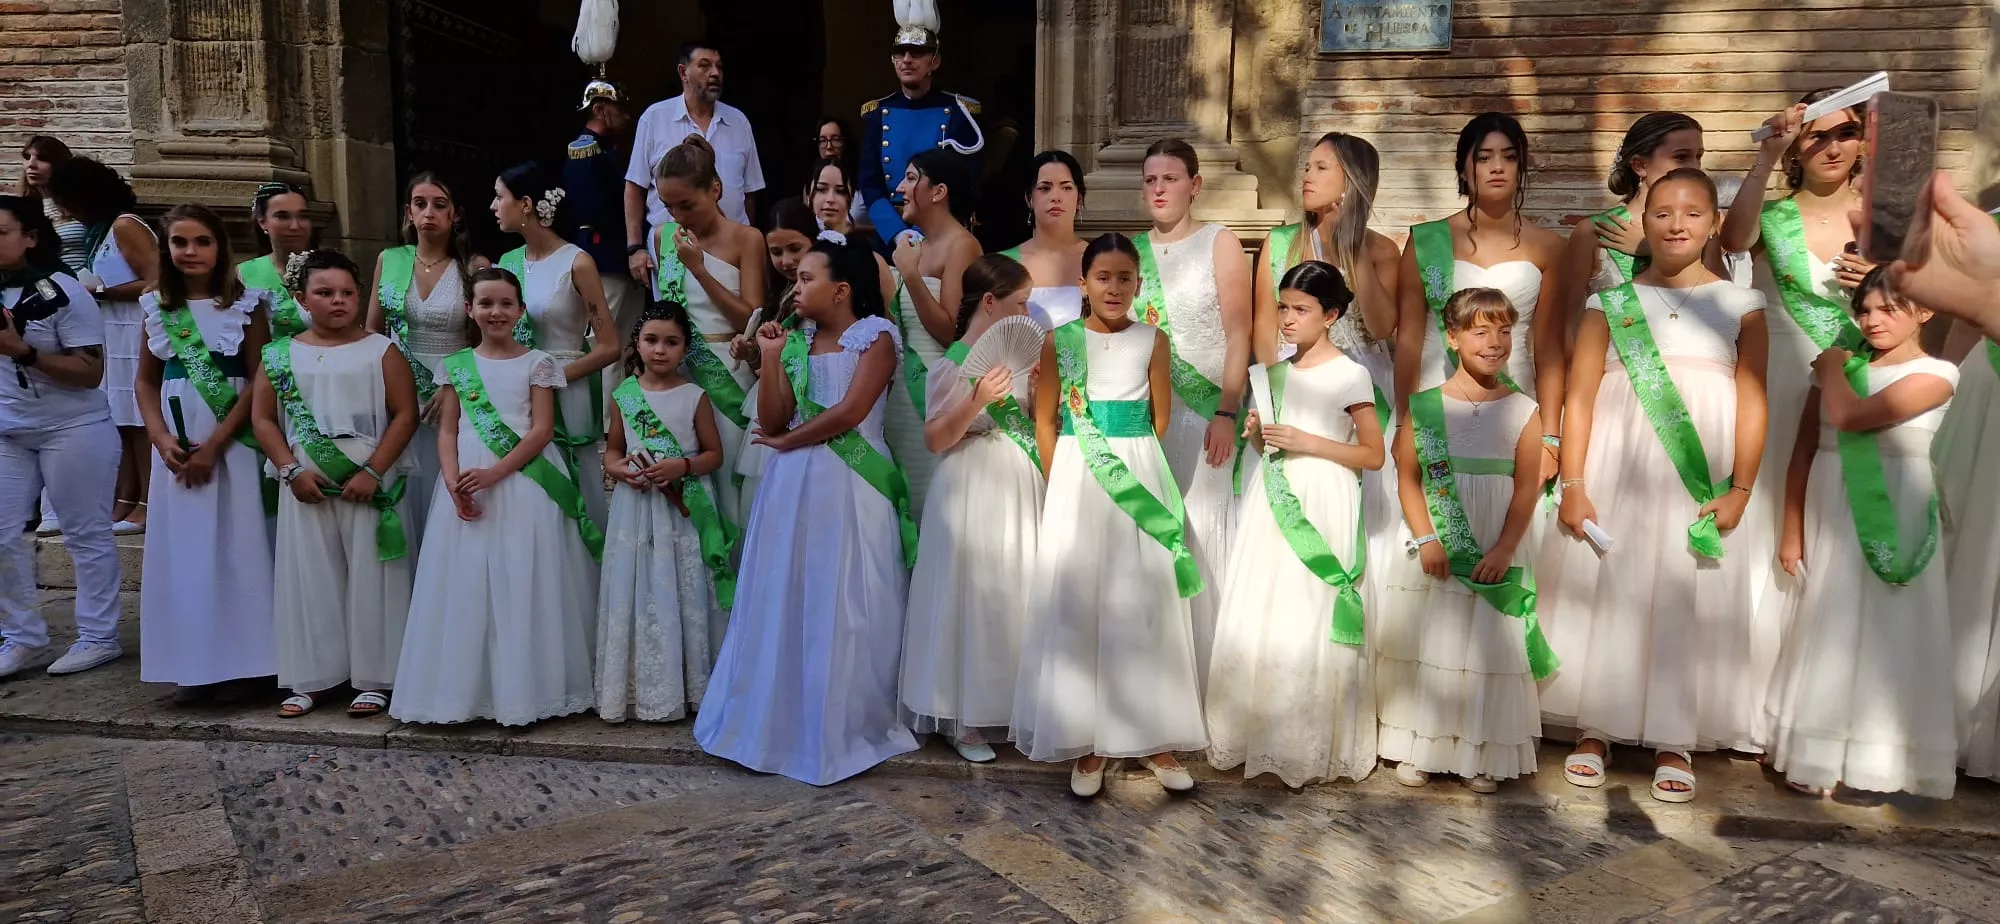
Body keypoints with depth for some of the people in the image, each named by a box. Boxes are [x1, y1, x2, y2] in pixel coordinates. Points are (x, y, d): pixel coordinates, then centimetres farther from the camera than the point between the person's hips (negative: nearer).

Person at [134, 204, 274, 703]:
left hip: (233, 443, -4)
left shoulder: (245, 305, -3)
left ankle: (236, 663, 7)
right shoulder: (158, 307, 8)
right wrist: (162, 440, -4)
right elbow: (146, 382, 12)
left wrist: (215, 444, -11)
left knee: (234, 549, -1)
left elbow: (260, 382, -7)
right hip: (176, 447, 4)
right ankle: (190, 665, 14)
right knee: (181, 550, 5)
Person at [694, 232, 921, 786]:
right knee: (784, 604, 7)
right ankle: (777, 720, 18)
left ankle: (844, 729, 13)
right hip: (793, 488, 5)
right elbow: (771, 421, 5)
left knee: (844, 609, 0)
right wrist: (769, 358, -2)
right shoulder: (794, 342, 12)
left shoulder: (875, 336, -3)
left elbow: (850, 412, -14)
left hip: (851, 489, -5)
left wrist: (787, 441, -4)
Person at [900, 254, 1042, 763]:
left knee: (1016, 594, 11)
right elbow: (935, 440, -13)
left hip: (1020, 489, 7)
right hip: (974, 492, -7)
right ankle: (962, 719, 12)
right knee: (973, 597, -2)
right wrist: (975, 402, -25)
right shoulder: (952, 366, -11)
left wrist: (1039, 392, 0)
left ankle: (1011, 705, 25)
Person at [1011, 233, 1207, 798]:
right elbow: (1045, 418, 5)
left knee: (1144, 601, 2)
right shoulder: (1060, 341, 3)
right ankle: (1086, 742, 8)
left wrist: (1130, 464, 4)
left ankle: (1153, 736, 13)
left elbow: (1161, 420, 8)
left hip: (1142, 480, 0)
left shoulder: (1154, 341, 4)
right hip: (1077, 480, 0)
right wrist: (1059, 483, 0)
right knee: (1078, 601, 0)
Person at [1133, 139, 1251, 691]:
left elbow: (1239, 335, -4)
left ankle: (1205, 677, 6)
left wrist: (1226, 413, -14)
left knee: (1200, 537, -4)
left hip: (1204, 412, -3)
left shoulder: (1219, 243, 2)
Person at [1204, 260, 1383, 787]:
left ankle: (1312, 748, 8)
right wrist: (1257, 435, -1)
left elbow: (1374, 455, -6)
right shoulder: (1278, 372, 12)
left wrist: (1307, 442, -15)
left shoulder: (1349, 375, -5)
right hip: (1272, 506, 6)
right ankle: (1259, 737, 15)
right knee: (1257, 620, 4)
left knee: (1310, 626, -4)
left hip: (1322, 510, -6)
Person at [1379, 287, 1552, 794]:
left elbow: (1527, 488, -3)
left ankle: (1485, 756, 17)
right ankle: (1418, 749, 19)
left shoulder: (1524, 411, 0)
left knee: (1492, 650, 5)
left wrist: (1504, 549, -11)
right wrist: (1425, 539, -12)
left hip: (1497, 555, 0)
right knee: (1427, 643, 6)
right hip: (1434, 553, 0)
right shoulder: (1424, 406, -1)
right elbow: (1408, 477, -3)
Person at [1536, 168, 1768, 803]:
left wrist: (1740, 489, -4)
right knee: (1601, 590, 2)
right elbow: (1580, 396, 2)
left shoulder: (1739, 305, 7)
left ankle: (1674, 742, 14)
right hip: (1614, 473, 0)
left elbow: (1752, 403, 4)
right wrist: (1572, 484, -5)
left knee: (1687, 597, 2)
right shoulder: (1610, 303, 6)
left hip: (1698, 483, 0)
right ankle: (1595, 729, 15)